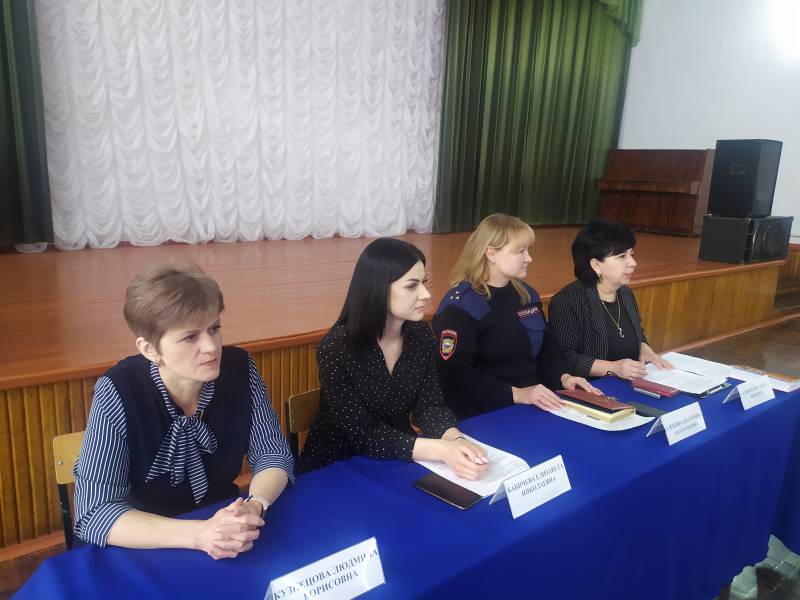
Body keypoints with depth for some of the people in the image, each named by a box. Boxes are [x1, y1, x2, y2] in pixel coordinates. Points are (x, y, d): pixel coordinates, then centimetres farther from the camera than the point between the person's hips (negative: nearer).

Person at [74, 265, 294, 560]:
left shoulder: (239, 368, -13)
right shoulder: (119, 393, -21)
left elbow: (273, 454, -6)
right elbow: (93, 513, -22)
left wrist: (253, 508, -25)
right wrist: (199, 534, -33)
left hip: (221, 516, 3)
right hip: (147, 548, -2)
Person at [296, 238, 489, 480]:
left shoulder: (420, 335, -5)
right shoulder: (336, 348, -22)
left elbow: (429, 405, -7)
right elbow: (363, 434, -24)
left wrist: (456, 440, -27)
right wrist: (442, 450, -33)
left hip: (398, 464, 5)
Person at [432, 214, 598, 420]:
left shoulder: (527, 294, 13)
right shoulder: (460, 307, -13)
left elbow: (546, 347, 22)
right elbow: (456, 378, -19)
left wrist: (563, 377, 3)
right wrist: (516, 394, -22)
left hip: (536, 407, 8)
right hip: (485, 417, -7)